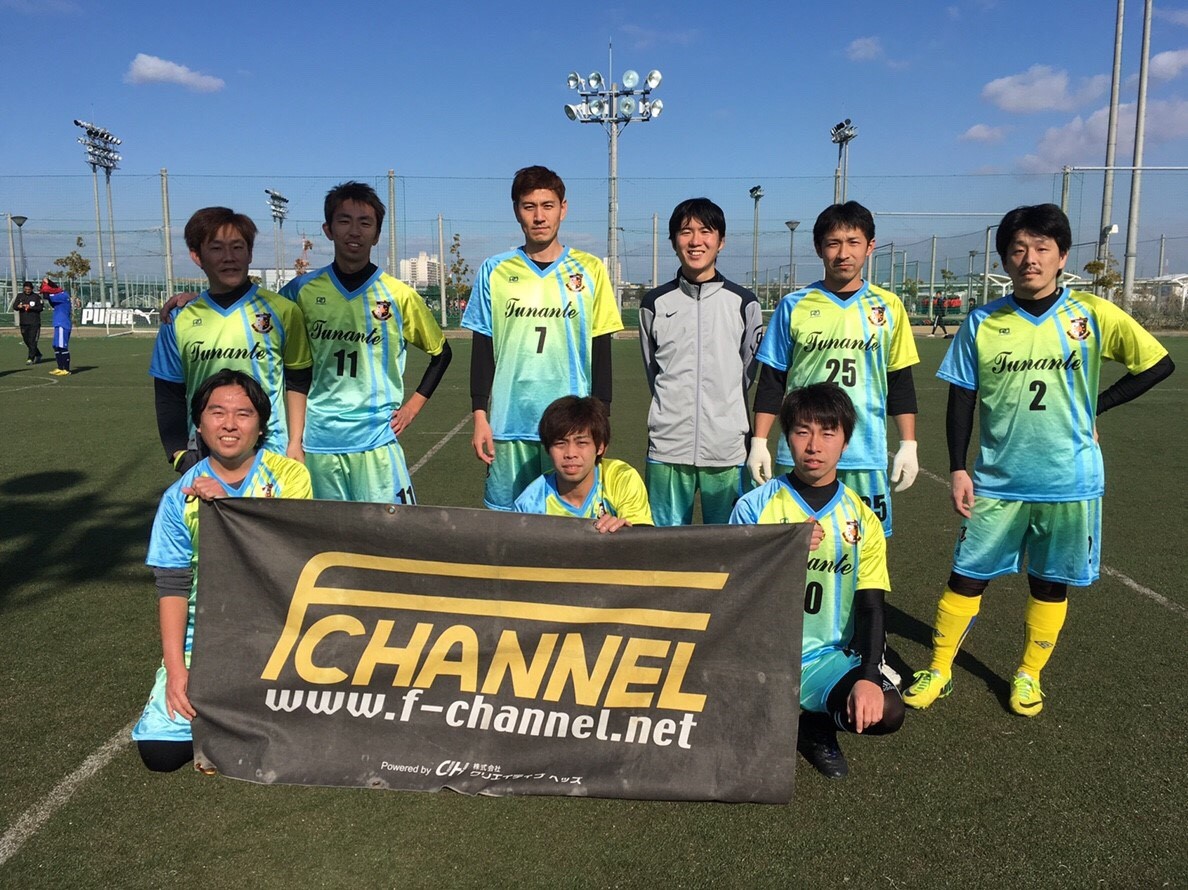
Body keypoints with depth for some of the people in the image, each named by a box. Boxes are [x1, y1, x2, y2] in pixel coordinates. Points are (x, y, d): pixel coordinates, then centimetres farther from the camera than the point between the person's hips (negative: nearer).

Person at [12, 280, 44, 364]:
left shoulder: (36, 296, 2)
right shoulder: (20, 296, 11)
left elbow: (40, 308, -5)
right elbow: (14, 306, 6)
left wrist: (30, 307, -19)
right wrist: (19, 306, -16)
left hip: (34, 323, -4)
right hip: (24, 323, 4)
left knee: (32, 341, -9)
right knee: (27, 341, 10)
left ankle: (31, 358, -7)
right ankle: (38, 355, 24)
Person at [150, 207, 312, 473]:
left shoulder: (282, 311, -1)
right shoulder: (179, 320, 5)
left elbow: (298, 383, 4)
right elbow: (169, 397, 9)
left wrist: (295, 444, -1)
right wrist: (180, 455, 0)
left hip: (272, 452, -2)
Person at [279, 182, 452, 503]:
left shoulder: (400, 295, -2)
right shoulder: (302, 291, 2)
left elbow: (440, 352, 11)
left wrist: (413, 405, 3)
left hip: (377, 438, -2)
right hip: (318, 441, 2)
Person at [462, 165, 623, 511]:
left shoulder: (590, 270, 3)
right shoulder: (494, 271, 5)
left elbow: (601, 351, 4)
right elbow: (483, 349, 7)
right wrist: (480, 417, 1)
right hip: (508, 423, 1)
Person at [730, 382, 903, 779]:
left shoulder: (863, 520, 3)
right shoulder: (754, 507, -3)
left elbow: (871, 608, 0)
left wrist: (869, 677, -16)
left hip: (829, 657, 2)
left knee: (886, 712, -26)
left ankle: (815, 725, 8)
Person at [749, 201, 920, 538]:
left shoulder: (888, 307, 5)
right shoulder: (794, 306, 2)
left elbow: (900, 382, 9)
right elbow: (771, 381, 4)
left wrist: (908, 445, 4)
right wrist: (759, 442, 0)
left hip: (866, 455, 1)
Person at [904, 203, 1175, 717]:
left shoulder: (1093, 316, -5)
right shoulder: (983, 323, -3)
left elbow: (1158, 364, 6)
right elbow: (961, 400, 2)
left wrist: (1095, 407, 0)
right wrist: (957, 469, -3)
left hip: (1070, 482, 0)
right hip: (997, 481, 0)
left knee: (1051, 583, 11)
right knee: (967, 577, 4)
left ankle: (1028, 677, 30)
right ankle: (939, 671, 19)